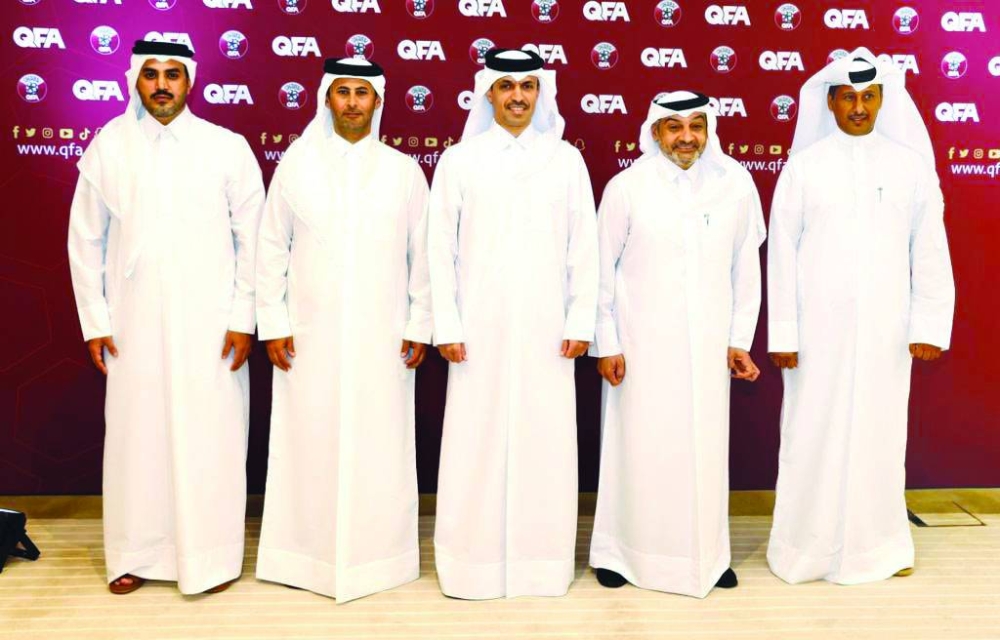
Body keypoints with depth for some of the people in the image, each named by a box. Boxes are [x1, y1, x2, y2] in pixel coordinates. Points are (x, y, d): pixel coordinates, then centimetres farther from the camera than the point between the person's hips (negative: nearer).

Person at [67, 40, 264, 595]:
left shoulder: (228, 147, -1)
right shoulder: (107, 147, 2)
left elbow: (251, 239, 1)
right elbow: (85, 241, 7)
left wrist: (243, 319, -3)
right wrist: (94, 321, 4)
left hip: (210, 324, -1)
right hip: (134, 323, 1)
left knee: (210, 436, 2)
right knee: (136, 435, 7)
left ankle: (212, 555, 17)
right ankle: (137, 554, 22)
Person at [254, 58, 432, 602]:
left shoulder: (403, 170, 5)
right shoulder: (295, 163, 4)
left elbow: (422, 253, 6)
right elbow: (272, 248, 5)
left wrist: (420, 326, 3)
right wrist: (273, 324, 0)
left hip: (383, 337, 0)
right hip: (310, 333, 0)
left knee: (378, 446, 3)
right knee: (309, 444, 3)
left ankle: (377, 556, 17)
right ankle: (306, 555, 17)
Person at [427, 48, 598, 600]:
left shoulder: (566, 160, 6)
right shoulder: (459, 159, 4)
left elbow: (583, 247, 6)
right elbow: (441, 248, 2)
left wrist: (581, 322, 0)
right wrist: (447, 326, -3)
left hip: (546, 328, 1)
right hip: (481, 327, -1)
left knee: (545, 441, 2)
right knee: (478, 442, 1)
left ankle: (543, 564, 15)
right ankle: (474, 565, 13)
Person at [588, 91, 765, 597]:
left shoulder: (736, 184, 0)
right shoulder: (626, 187, -5)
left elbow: (746, 267, 6)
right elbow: (602, 270, -1)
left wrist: (740, 339, 6)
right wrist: (605, 344, -2)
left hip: (708, 343, 2)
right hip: (642, 344, -2)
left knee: (706, 445, 8)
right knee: (640, 445, 5)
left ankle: (707, 552, 24)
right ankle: (623, 551, 21)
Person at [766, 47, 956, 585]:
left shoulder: (910, 165, 4)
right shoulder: (804, 166, 1)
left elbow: (930, 252, 4)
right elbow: (782, 252, -1)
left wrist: (930, 326, -2)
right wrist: (782, 334, -5)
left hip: (885, 331, 1)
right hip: (818, 330, -1)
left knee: (879, 433, 8)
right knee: (813, 435, 4)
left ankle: (878, 545, 23)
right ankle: (806, 549, 18)